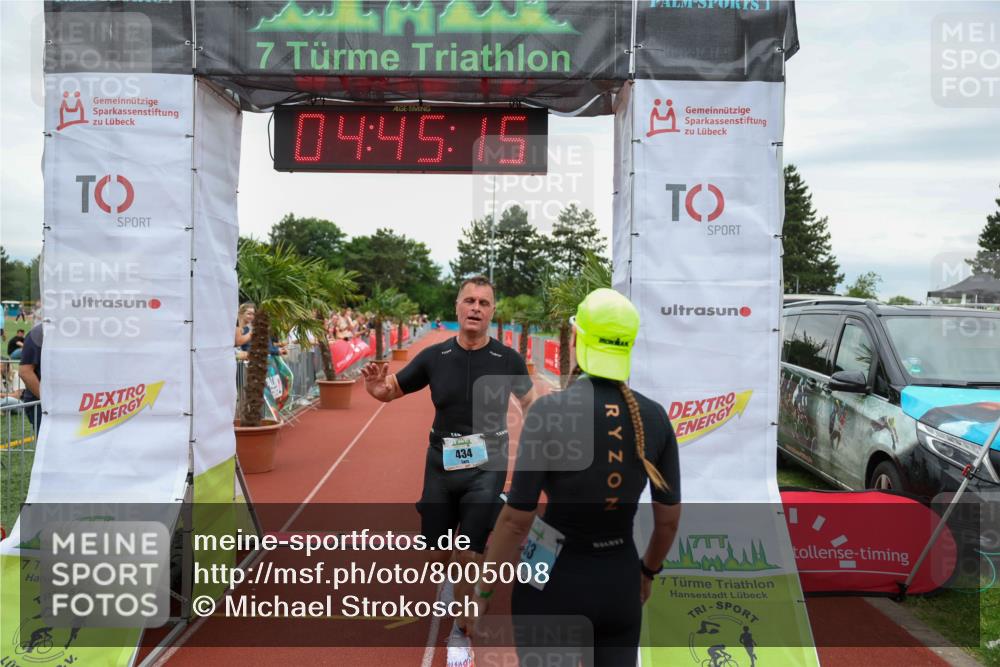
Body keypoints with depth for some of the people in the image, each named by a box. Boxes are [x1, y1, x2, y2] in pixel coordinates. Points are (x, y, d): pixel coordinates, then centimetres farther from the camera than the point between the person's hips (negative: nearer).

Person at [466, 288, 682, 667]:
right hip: (619, 582, 4)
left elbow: (516, 520, -17)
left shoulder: (549, 411, -20)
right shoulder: (656, 418, -7)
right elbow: (669, 519, 3)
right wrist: (648, 572, 21)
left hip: (553, 582, -3)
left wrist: (482, 592, -3)